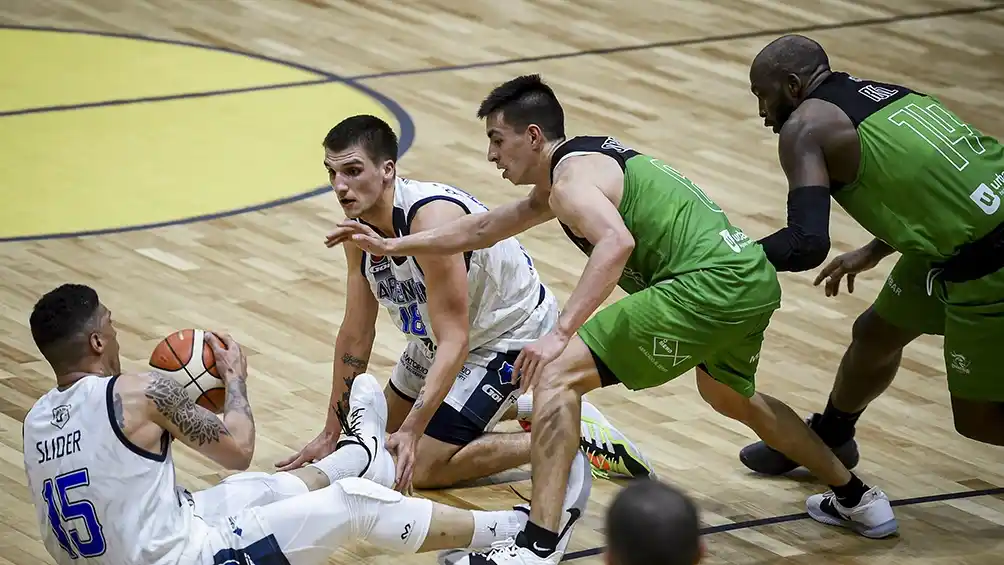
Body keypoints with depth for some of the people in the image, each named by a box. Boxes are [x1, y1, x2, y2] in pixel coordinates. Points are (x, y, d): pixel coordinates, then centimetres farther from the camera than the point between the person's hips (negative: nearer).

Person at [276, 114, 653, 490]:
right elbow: (356, 333, -1)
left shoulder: (431, 219, -36)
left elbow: (454, 340, -36)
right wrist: (330, 435, 1)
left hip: (510, 333, -9)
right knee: (392, 420, 25)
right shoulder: (360, 226, -10)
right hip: (441, 333, 9)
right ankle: (528, 405, 33)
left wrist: (412, 433, -43)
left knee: (424, 469, -12)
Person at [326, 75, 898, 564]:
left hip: (707, 283, -10)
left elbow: (616, 243, -28)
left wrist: (561, 334, -30)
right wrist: (392, 245, 36)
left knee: (556, 375, -10)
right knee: (730, 395, 38)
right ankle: (861, 500, 49)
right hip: (756, 278, 10)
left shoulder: (570, 178, -7)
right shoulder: (585, 160, 24)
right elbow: (485, 228, 34)